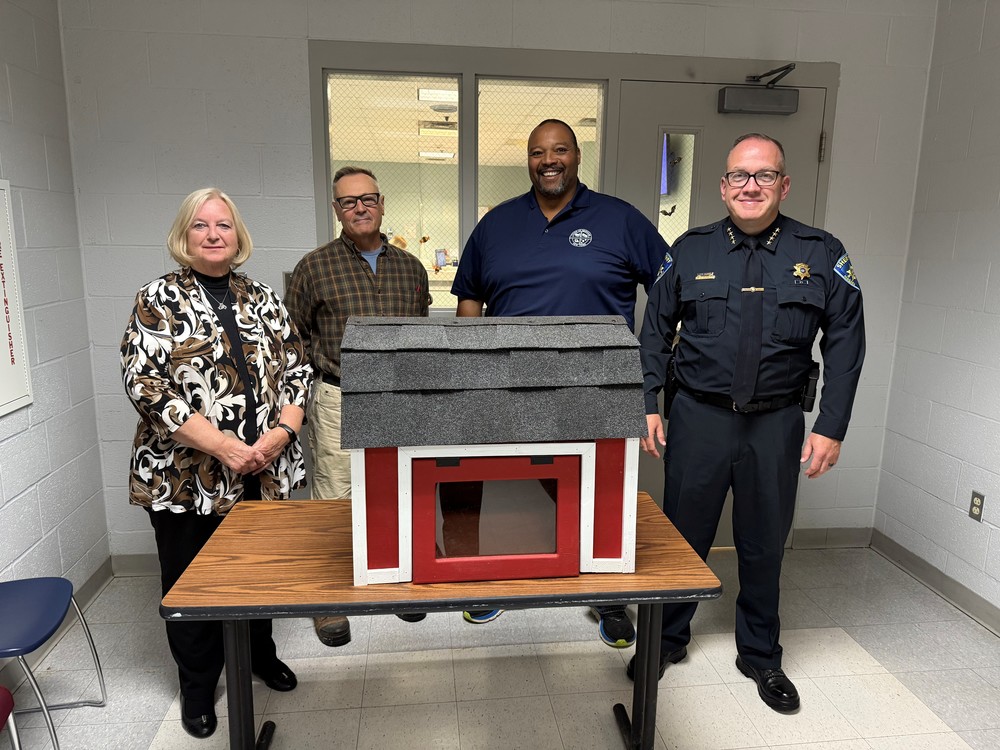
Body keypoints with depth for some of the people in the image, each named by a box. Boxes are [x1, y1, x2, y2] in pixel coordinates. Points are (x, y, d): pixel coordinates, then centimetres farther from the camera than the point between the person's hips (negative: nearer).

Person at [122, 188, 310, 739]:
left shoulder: (264, 300, 8)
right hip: (186, 476, -3)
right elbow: (145, 382, -13)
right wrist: (220, 444, -20)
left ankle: (259, 653, 42)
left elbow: (297, 371, 6)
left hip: (266, 472, 3)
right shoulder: (158, 300, -4)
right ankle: (197, 685, 33)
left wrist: (281, 433, -11)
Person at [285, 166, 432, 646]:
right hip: (339, 401, -3)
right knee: (333, 502, 2)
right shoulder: (315, 267, -1)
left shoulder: (410, 267, 10)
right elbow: (292, 334, 5)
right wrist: (329, 369, -2)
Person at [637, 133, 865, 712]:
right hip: (698, 418, 0)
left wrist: (832, 427, -4)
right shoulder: (691, 251, 3)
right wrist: (648, 405, -1)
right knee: (684, 534, 10)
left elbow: (846, 343, 2)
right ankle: (668, 639, 33)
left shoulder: (822, 254, 2)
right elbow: (656, 331, 6)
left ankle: (761, 655, 35)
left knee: (765, 544, 13)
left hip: (777, 423, 1)